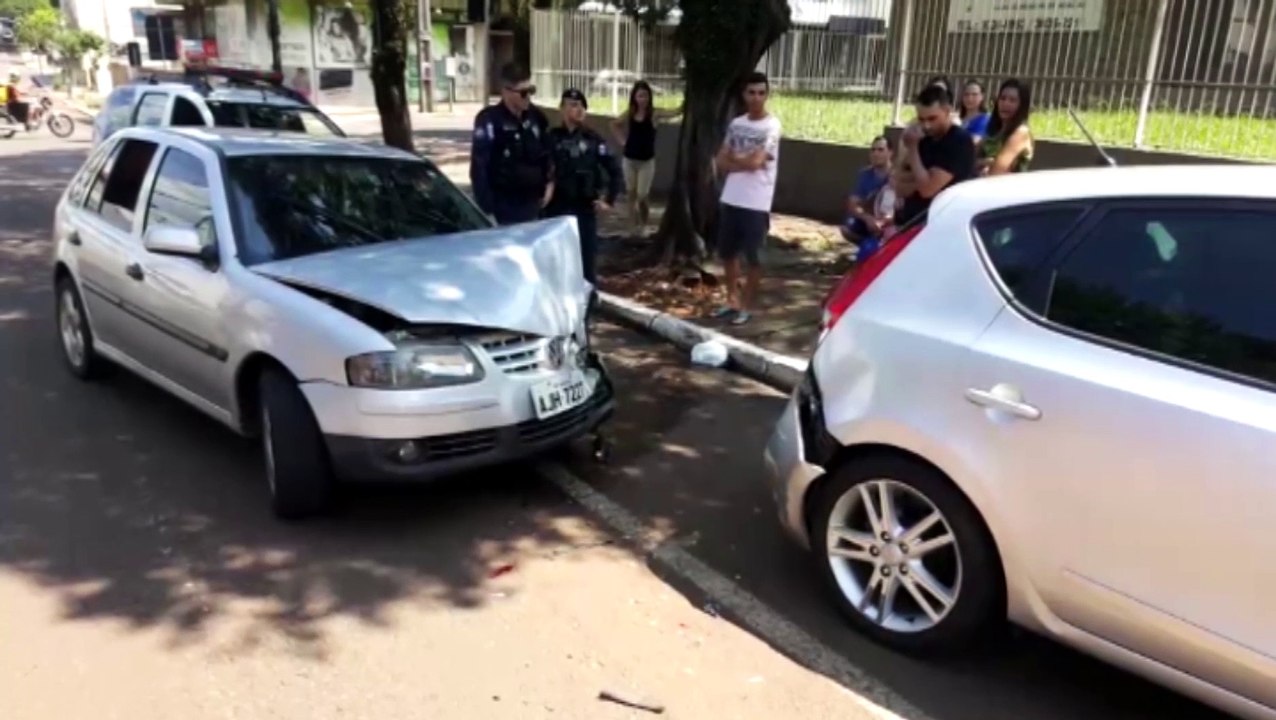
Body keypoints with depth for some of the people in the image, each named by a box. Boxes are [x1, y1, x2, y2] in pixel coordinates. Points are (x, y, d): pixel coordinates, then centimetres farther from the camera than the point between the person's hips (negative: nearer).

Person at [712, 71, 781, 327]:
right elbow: (720, 162, 5)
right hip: (730, 200, 7)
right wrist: (744, 162, -11)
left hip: (756, 204, -6)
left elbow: (754, 162, -20)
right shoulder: (736, 124, 9)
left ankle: (746, 306, 15)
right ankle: (732, 300, 30)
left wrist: (733, 158, -2)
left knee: (753, 258, 3)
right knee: (727, 252, 15)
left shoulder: (772, 126, -10)